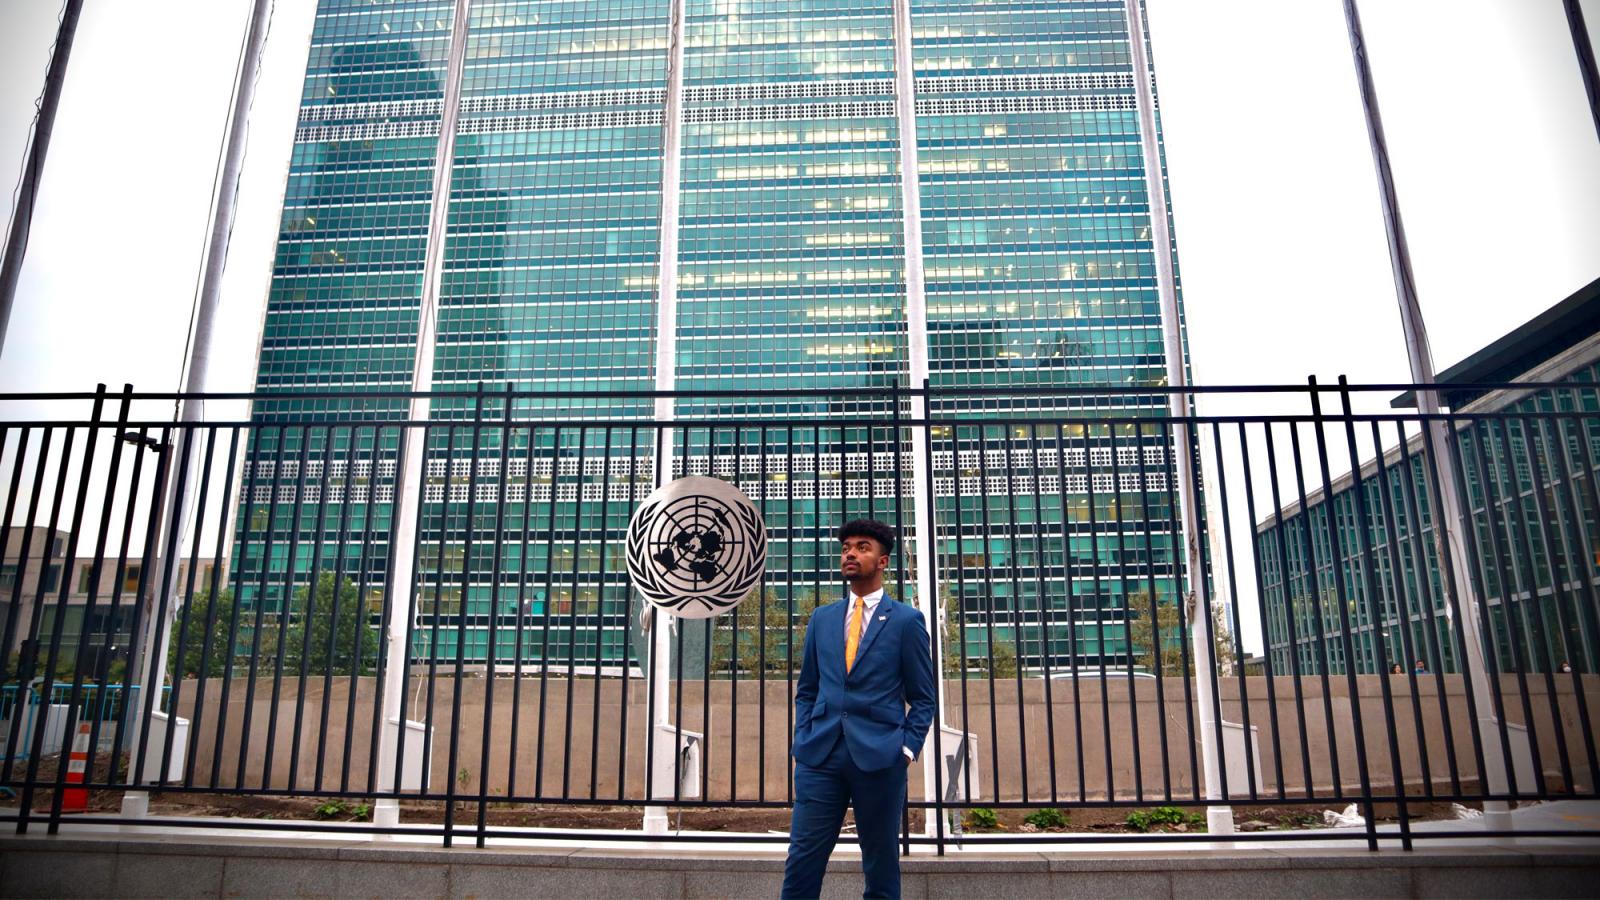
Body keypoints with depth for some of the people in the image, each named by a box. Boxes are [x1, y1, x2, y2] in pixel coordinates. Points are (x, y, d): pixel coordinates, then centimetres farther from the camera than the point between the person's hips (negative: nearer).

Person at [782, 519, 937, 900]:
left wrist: (907, 749, -6)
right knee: (802, 861, 1)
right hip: (820, 756, 3)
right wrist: (804, 738, 5)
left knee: (881, 866, 7)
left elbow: (923, 699, 4)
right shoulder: (822, 618, 13)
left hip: (879, 758, -3)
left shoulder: (906, 620, 2)